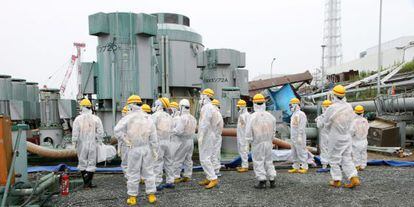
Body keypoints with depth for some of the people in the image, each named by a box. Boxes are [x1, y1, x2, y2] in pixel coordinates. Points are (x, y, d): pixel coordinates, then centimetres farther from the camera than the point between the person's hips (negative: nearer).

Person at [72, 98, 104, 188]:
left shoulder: (78, 119, -5)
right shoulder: (96, 119, -4)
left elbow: (75, 133, -5)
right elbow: (100, 132, -5)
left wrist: (74, 143, 4)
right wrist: (98, 142, 6)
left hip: (82, 145, 1)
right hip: (92, 145, -1)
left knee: (82, 163, 13)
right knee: (91, 163, 6)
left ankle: (86, 182, 18)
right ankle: (88, 182, 0)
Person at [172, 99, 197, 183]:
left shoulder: (180, 118, -18)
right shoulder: (193, 118, 8)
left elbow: (178, 131, -22)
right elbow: (193, 130, 9)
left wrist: (171, 130, -8)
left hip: (181, 141, -8)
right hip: (190, 141, 8)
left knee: (177, 160, 0)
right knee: (188, 160, 14)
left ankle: (176, 177, 3)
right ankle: (187, 176, 20)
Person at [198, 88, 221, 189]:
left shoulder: (206, 108, -16)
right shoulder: (213, 108, 16)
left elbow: (205, 124, -23)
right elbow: (217, 122, 21)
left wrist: (200, 136, -22)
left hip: (206, 137, -11)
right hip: (211, 135, 11)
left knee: (204, 159, -9)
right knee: (208, 158, 15)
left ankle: (213, 179, -10)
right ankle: (209, 178, 21)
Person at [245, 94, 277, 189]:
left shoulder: (253, 116, -14)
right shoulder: (270, 116, 0)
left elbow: (248, 131, -11)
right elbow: (273, 130, 8)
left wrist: (250, 140, 3)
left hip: (257, 143, -4)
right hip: (268, 142, 5)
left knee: (258, 161, 4)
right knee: (269, 161, 14)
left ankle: (262, 182, 6)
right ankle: (272, 181, 17)